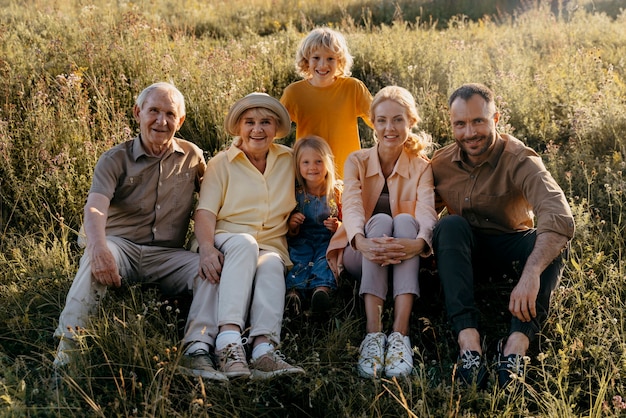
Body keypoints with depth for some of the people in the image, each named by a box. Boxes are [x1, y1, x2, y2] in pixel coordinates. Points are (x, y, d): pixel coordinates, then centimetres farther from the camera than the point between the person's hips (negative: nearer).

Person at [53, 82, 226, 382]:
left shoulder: (192, 157, 10)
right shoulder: (115, 159, 0)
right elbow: (95, 208, -16)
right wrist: (98, 247, -39)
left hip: (167, 255, 2)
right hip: (121, 245, -2)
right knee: (96, 258, -35)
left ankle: (196, 352, -35)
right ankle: (68, 344, -38)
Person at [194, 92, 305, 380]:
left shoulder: (289, 160, 15)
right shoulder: (222, 163, 8)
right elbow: (205, 211, -5)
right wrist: (206, 247, -25)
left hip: (272, 246, 2)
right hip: (227, 242, -2)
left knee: (272, 265, -34)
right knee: (245, 243, -37)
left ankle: (264, 347, -53)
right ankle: (229, 341, -52)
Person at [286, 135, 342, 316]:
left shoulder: (337, 193, 8)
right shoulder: (294, 194, 8)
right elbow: (290, 234, 13)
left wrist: (337, 227, -13)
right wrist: (291, 227, -11)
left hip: (328, 240, -1)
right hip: (301, 241, 1)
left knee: (327, 256, -34)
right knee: (298, 255, -32)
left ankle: (322, 288, -57)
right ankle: (293, 291, -54)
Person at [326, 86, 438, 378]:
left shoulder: (421, 167, 0)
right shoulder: (357, 161, 0)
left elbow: (427, 212, -20)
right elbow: (351, 207, -19)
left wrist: (418, 242, -45)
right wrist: (361, 242, -43)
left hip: (404, 261, 0)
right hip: (361, 254, 0)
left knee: (404, 220, -31)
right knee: (380, 220, -31)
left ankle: (400, 334, -43)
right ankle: (373, 333, -44)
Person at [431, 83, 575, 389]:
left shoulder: (519, 159, -20)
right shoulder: (441, 163, -5)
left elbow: (560, 217, -37)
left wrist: (530, 273, -52)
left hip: (510, 249, -1)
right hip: (462, 252, 2)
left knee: (552, 241, -30)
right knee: (451, 225, -29)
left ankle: (517, 343, -45)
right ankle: (468, 339, -42)